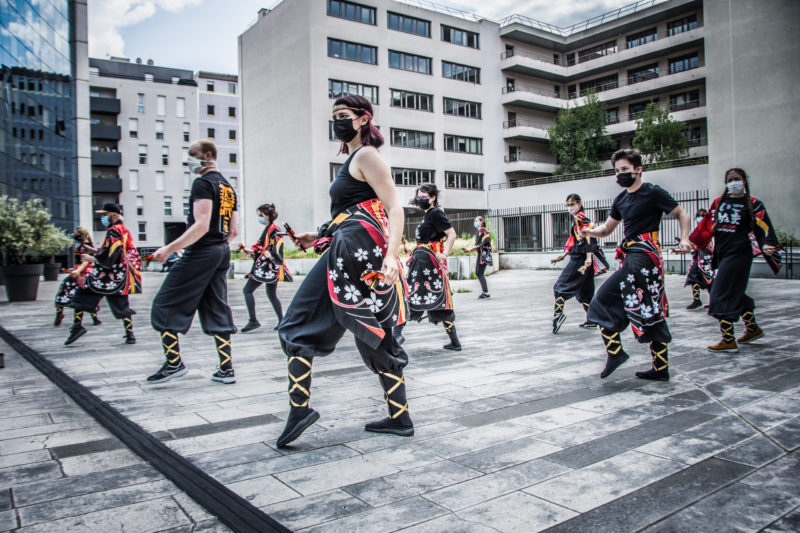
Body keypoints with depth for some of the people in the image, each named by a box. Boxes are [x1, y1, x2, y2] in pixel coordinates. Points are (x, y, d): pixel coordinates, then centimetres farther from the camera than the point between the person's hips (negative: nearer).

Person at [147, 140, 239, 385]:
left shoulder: (203, 183, -9)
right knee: (216, 310, 10)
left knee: (164, 304, 2)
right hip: (222, 254, 9)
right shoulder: (228, 188, 17)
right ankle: (226, 369, 10)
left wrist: (169, 248, -20)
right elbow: (233, 231, 17)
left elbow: (201, 226, -21)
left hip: (200, 252, -9)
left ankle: (174, 363, 3)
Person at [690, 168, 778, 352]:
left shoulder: (753, 204, -1)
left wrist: (767, 245, -26)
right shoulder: (719, 202, 12)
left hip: (739, 253, -6)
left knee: (722, 294, -11)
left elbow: (763, 227, -9)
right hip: (722, 254, 6)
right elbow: (707, 227, 12)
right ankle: (753, 328, 35)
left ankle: (728, 341, -5)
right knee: (735, 293, 16)